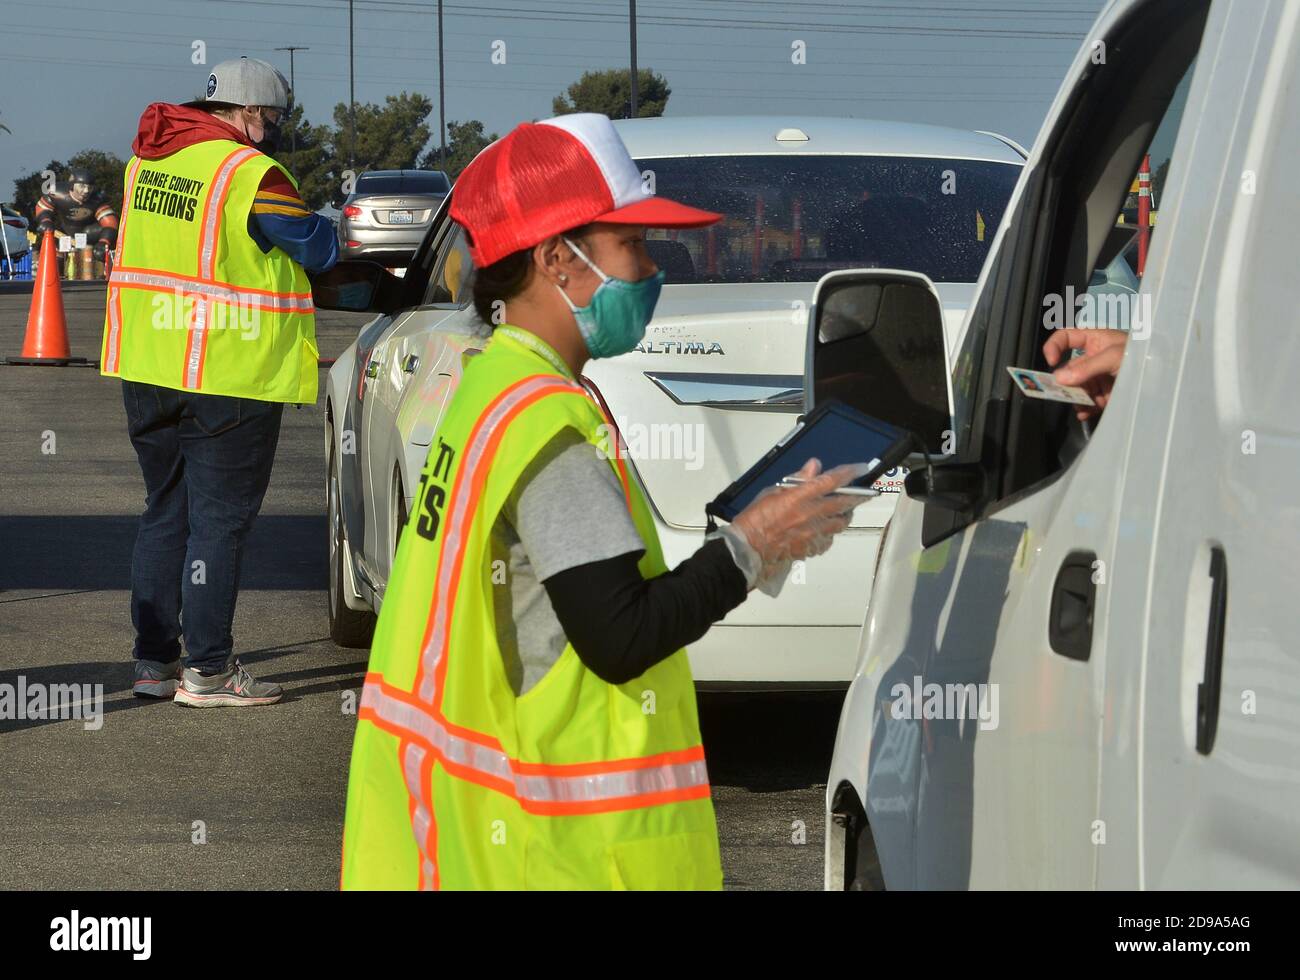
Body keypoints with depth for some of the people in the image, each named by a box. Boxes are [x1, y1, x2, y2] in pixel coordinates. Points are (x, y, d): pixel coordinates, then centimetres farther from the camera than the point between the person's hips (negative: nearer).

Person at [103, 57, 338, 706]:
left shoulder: (149, 157, 8)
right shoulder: (252, 174, -15)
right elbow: (316, 249, -5)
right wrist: (335, 230, 15)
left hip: (147, 371, 7)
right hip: (228, 375, -7)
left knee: (165, 514, 15)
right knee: (219, 520, 0)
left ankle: (153, 661, 17)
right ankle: (207, 670, 1)